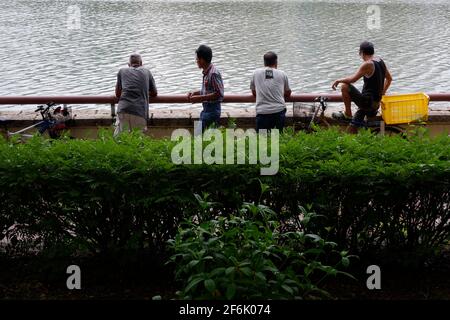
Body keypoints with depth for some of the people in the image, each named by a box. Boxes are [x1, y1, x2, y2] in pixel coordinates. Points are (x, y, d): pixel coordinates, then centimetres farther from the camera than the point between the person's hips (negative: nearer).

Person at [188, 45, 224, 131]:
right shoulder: (206, 73, 11)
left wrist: (200, 98, -19)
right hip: (206, 109, 9)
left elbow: (218, 94, -19)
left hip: (212, 110, -9)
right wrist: (195, 93, 9)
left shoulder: (213, 73, -17)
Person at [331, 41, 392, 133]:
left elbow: (353, 79, -20)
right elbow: (389, 79, 23)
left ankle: (347, 114, 1)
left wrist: (338, 80, -5)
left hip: (367, 101, -9)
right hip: (376, 103, 9)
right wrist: (382, 93, 30)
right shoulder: (380, 61, 10)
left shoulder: (368, 64, -17)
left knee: (344, 86, -7)